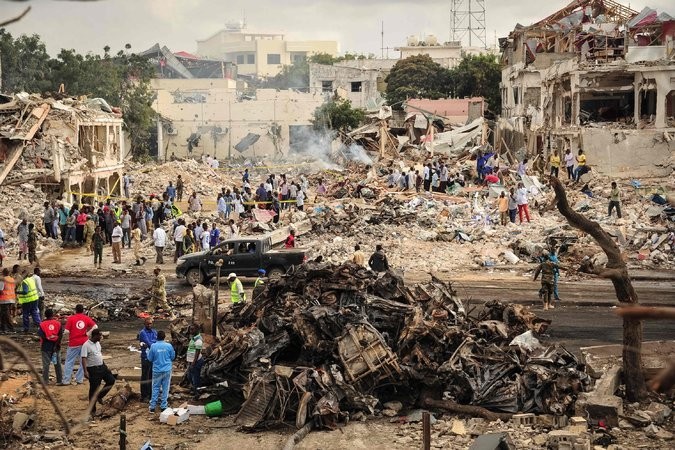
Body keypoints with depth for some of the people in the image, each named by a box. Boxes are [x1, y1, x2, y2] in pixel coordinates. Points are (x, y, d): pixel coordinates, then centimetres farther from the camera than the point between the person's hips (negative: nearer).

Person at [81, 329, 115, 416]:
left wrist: (105, 366, 21)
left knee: (111, 380, 7)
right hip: (93, 369, -8)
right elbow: (84, 358, -23)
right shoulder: (86, 345, -18)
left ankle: (100, 396, 21)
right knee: (93, 389, -1)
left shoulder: (98, 343, 8)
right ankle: (92, 410, 10)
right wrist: (85, 371, -31)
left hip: (102, 366, 8)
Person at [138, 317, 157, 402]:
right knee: (145, 377, -1)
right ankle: (144, 396, 3)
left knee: (152, 376, 12)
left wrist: (149, 344, -20)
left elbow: (157, 341, -6)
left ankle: (150, 394, 22)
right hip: (146, 357, -6)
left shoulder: (154, 331, 10)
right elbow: (149, 343, -18)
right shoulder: (142, 333, -10)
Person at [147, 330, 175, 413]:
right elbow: (173, 357, 5)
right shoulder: (169, 346, -8)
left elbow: (150, 358, 0)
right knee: (165, 388, 9)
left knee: (155, 388, 10)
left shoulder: (153, 346, -10)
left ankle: (152, 406, 12)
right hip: (167, 370, 0)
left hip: (157, 370, 0)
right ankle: (164, 406, 13)